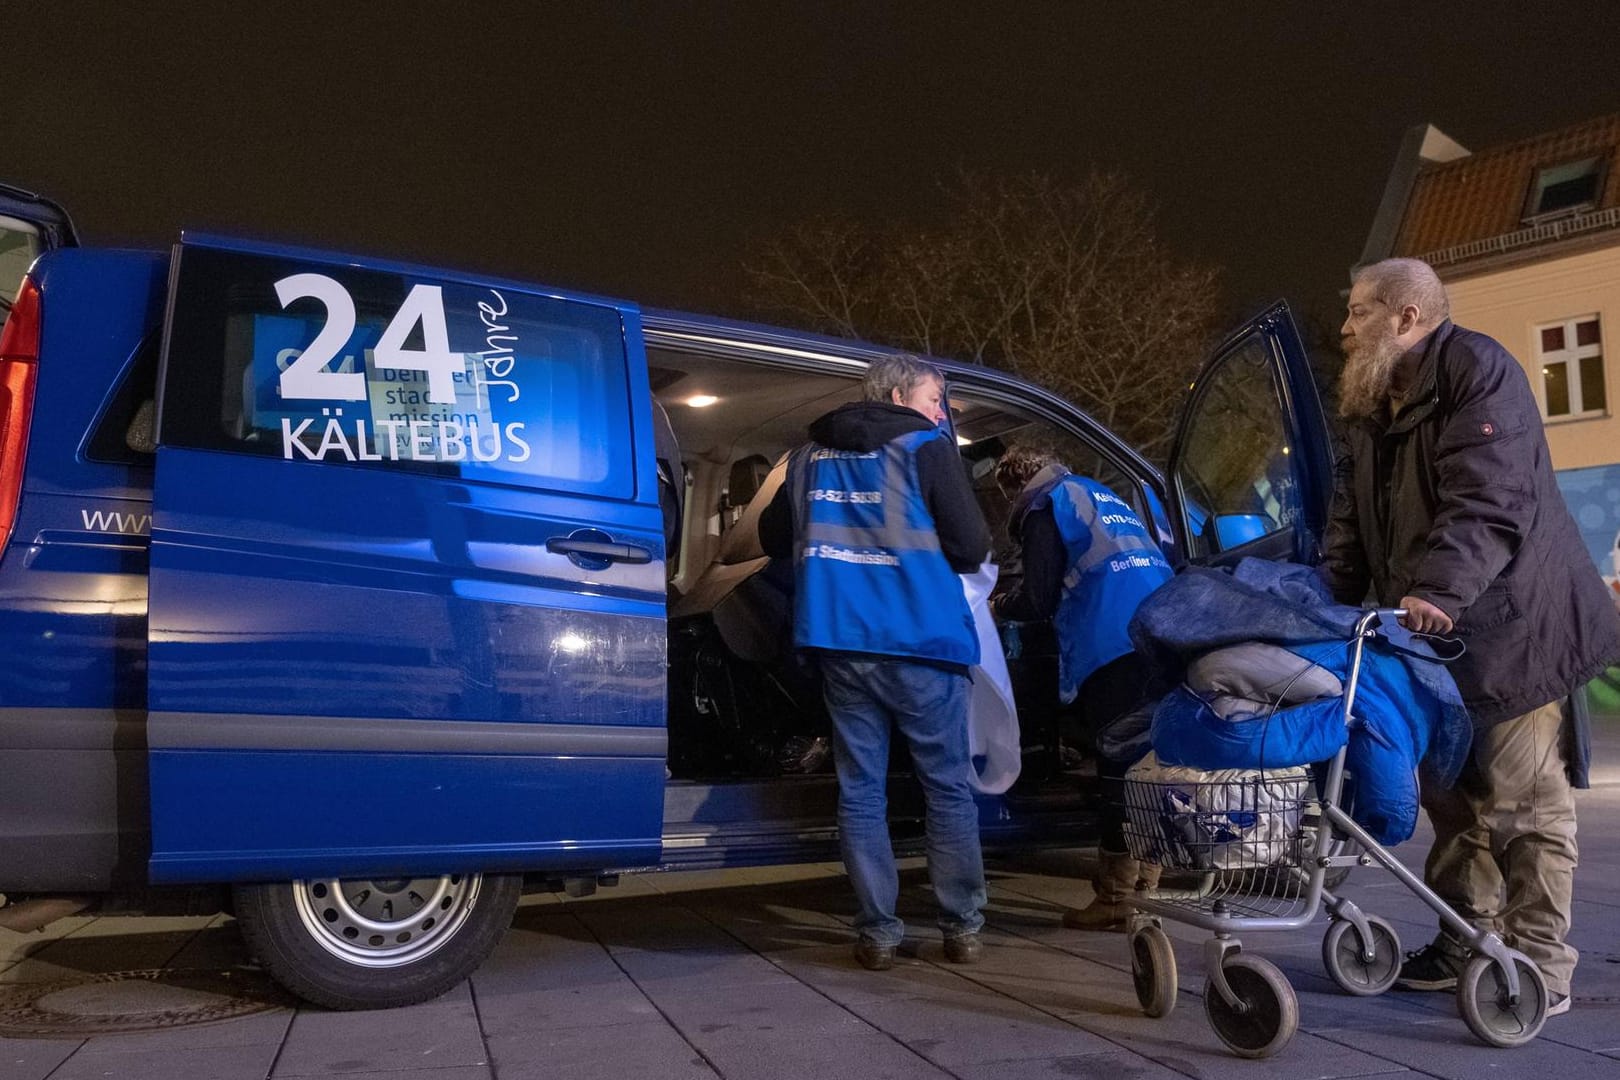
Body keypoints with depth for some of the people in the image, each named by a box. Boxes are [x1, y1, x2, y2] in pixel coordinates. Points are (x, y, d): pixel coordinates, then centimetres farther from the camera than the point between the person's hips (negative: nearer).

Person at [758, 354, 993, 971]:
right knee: (947, 787, 8)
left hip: (839, 642, 4)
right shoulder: (926, 448, 0)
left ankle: (877, 933, 10)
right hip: (919, 642, -3)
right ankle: (962, 929, 13)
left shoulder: (810, 456, 14)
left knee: (860, 788, 8)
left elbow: (773, 539, 20)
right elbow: (971, 547, -5)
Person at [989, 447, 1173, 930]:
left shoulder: (1044, 505, 6)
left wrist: (997, 606, 19)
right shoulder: (1105, 497, 29)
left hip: (1111, 650, -8)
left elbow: (1039, 598, -1)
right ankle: (1147, 883, 22)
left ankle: (1115, 899, 2)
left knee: (1118, 770, -4)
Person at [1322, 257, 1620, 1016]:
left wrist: (1438, 590, -37)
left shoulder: (1477, 371, -11)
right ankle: (1462, 947, 24)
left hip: (1512, 632, -8)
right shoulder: (1372, 408, 15)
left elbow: (1488, 503, -25)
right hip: (1435, 638, 8)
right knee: (1453, 797, 13)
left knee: (1523, 803, -2)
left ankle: (1539, 968, 7)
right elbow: (1352, 521, 13)